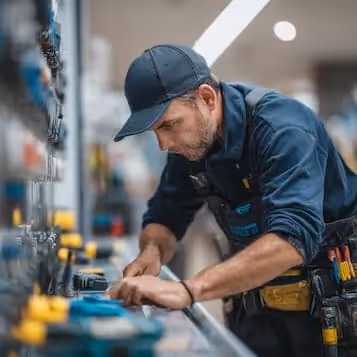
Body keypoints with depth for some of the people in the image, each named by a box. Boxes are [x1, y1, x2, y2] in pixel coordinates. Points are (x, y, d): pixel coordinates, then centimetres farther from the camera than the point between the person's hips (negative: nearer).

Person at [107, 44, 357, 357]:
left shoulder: (281, 128, -25)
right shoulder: (189, 143, -2)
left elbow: (293, 237, -37)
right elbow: (164, 217, 8)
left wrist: (188, 290, -46)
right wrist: (152, 251, -17)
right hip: (257, 310, 6)